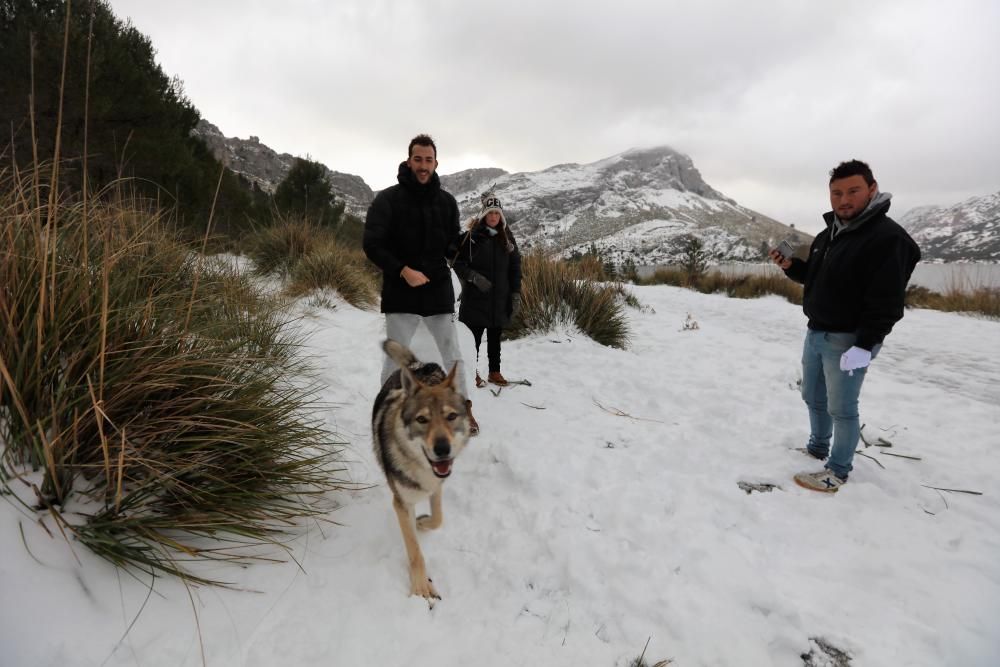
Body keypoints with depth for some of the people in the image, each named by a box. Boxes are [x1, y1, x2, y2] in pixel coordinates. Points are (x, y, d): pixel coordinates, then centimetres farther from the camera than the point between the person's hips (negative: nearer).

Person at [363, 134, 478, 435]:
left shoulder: (446, 201, 6)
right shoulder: (387, 199, -4)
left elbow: (452, 246, 10)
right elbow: (371, 244, -10)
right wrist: (402, 271, -19)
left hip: (439, 291, 3)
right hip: (400, 293, -2)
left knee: (453, 356, 9)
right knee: (395, 358, 6)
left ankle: (463, 409, 26)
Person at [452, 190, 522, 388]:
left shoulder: (507, 237, 7)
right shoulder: (471, 236, -7)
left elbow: (515, 267, 9)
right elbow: (458, 263, -5)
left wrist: (516, 293, 3)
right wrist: (473, 276, -20)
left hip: (500, 298, 4)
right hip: (476, 297, -4)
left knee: (495, 337, 13)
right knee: (475, 336, 4)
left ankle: (495, 372, 24)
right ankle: (472, 372, 18)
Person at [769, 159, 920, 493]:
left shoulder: (887, 237, -17)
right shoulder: (828, 233, 11)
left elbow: (886, 301, -22)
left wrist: (864, 346, -25)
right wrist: (790, 265, 2)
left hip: (848, 340, -9)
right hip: (815, 333, 9)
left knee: (842, 408, 1)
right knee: (814, 398, 21)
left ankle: (838, 471, 15)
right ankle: (817, 448, 40)